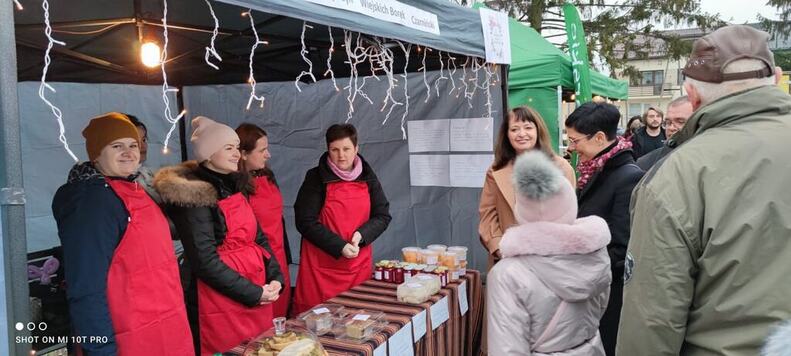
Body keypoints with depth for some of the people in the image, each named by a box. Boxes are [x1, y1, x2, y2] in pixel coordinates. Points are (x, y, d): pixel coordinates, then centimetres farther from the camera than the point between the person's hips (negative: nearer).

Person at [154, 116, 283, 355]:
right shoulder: (194, 196, -14)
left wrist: (275, 278, -3)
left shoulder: (235, 185, 9)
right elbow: (205, 260, -18)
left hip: (257, 295, 7)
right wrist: (253, 293, -15)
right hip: (220, 299, -7)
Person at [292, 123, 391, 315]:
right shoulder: (316, 178, -4)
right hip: (321, 267, -3)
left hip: (359, 265, 4)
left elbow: (383, 216, 8)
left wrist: (362, 235, -11)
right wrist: (340, 247, -15)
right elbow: (305, 222, -8)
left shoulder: (368, 177, 8)